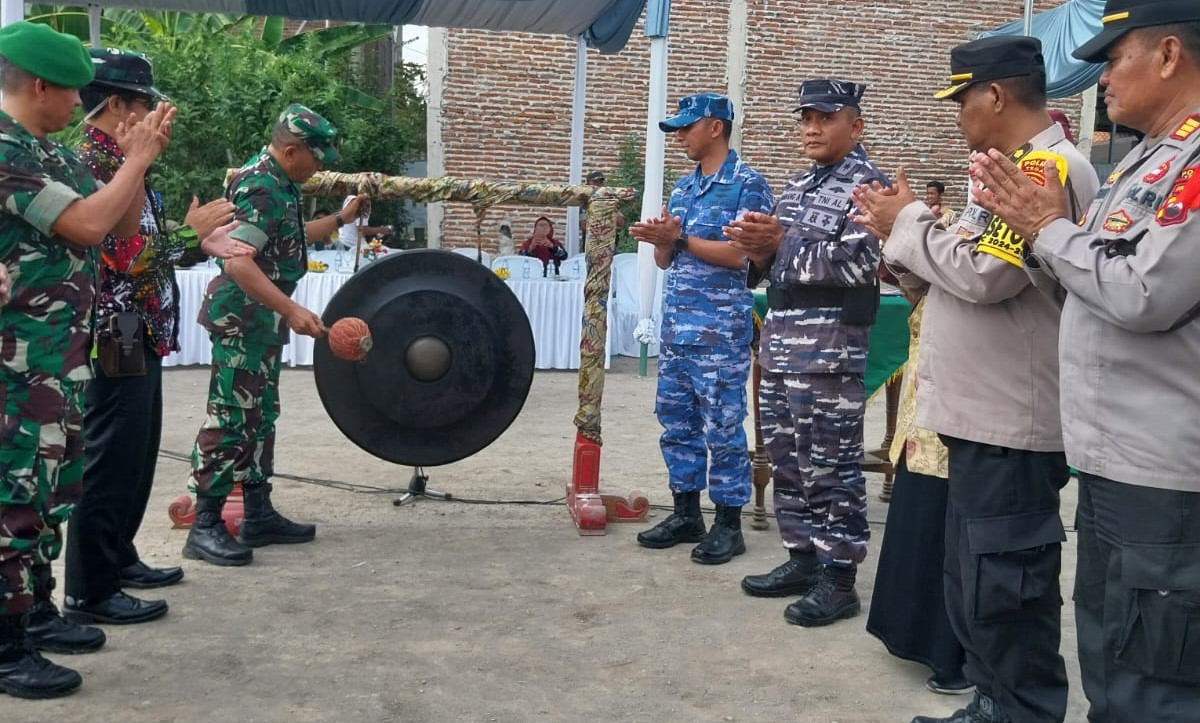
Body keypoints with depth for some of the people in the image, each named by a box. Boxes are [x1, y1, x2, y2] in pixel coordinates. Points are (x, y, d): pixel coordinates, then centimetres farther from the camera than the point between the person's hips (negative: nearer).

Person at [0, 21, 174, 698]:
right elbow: (88, 225, -24)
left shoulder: (57, 153, 13)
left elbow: (124, 226, 16)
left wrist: (140, 159, 4)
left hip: (64, 351, 9)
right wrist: (139, 157, -12)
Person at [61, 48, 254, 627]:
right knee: (110, 463, -4)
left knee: (136, 457, 18)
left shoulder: (115, 161, 15)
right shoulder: (91, 162, -15)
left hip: (138, 338, 10)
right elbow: (124, 256, -23)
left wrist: (199, 243, 9)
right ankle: (89, 590, 6)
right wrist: (189, 232, -14)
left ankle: (117, 557, 31)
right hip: (116, 340, -10)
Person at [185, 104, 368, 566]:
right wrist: (291, 310, -33)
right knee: (231, 419, -7)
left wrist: (340, 219, 32)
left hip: (264, 320, 10)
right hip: (241, 318, -10)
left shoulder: (279, 184, 11)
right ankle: (205, 527, -1)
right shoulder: (259, 188, -19)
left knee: (260, 417, 13)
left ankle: (259, 515, 21)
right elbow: (237, 262, -28)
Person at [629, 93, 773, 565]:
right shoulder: (682, 188, 16)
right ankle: (686, 514, 22)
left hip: (721, 331, -7)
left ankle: (728, 523, 9)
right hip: (675, 327, 8)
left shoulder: (748, 184, -6)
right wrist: (660, 239, -5)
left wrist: (680, 239, -13)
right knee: (676, 423, 11)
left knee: (722, 429, -1)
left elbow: (744, 253, -16)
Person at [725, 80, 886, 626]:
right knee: (785, 456, 13)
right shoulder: (796, 186, 18)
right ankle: (802, 557, 24)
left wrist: (783, 242, -19)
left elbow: (858, 265, -17)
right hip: (781, 335, 8)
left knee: (830, 464, -3)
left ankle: (839, 578, 7)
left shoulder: (867, 183, -6)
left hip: (830, 343, -8)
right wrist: (757, 248, -2)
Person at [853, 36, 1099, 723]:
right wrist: (898, 230, 4)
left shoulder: (1048, 165, -14)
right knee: (977, 581, 18)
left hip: (1011, 422, -10)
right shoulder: (1019, 168, 17)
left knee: (1005, 586, -1)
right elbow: (955, 274, 17)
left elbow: (984, 274, -23)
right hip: (985, 415, 10)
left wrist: (910, 219, -10)